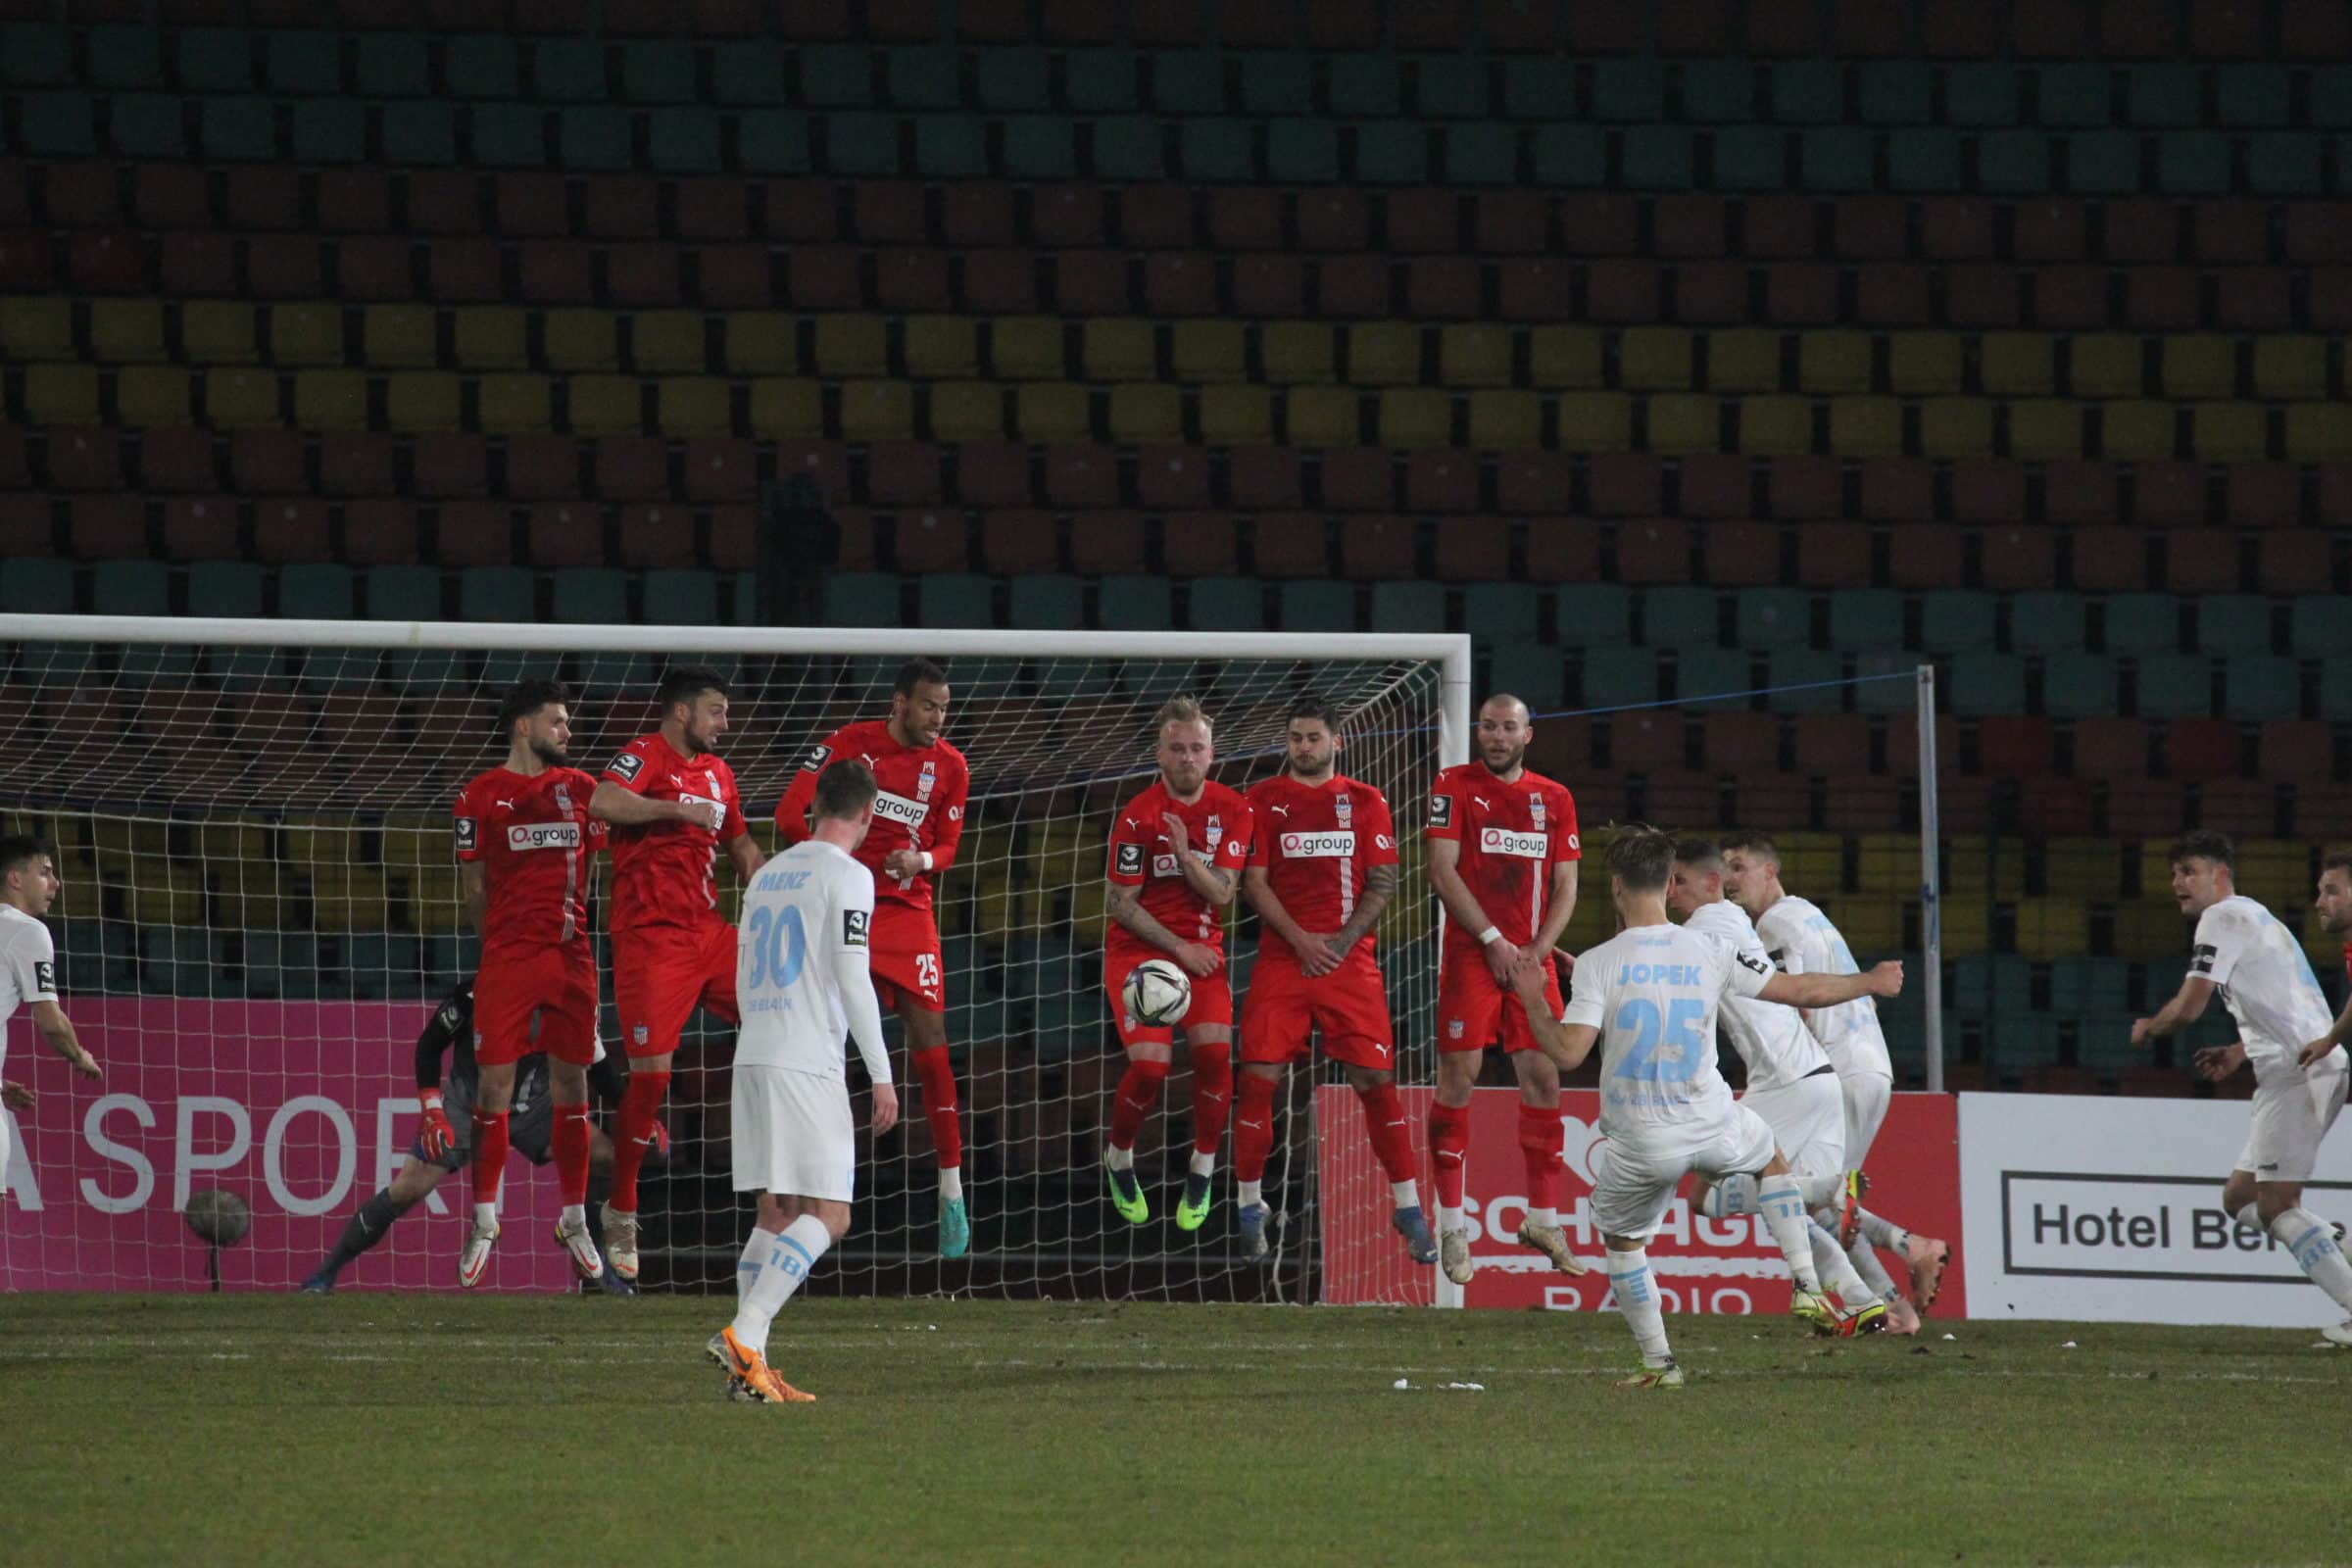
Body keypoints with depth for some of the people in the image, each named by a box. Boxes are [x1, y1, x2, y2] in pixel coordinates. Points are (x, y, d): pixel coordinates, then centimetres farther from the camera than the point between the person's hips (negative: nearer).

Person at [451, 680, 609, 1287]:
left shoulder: (580, 789, 10)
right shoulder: (482, 795, 1)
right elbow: (474, 886, 6)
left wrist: (575, 932, 11)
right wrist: (501, 943, 9)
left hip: (571, 957, 3)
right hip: (506, 961, -3)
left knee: (572, 1087, 5)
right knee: (495, 1086, -6)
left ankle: (574, 1219, 15)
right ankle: (483, 1223, 2)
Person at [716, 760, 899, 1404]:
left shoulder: (768, 874, 17)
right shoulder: (847, 875, -5)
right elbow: (853, 980, -11)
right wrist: (881, 1075, -9)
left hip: (753, 1058, 8)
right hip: (808, 1063, -8)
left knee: (776, 1211, 11)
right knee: (829, 1215, -7)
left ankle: (749, 1365, 4)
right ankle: (743, 1334, -22)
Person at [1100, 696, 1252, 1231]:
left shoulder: (1231, 810, -1)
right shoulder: (1138, 816, -11)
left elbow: (1222, 893, -6)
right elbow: (1120, 903, -9)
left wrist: (1184, 852, -22)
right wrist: (1179, 948, -13)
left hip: (1200, 947, 3)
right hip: (1137, 947, -3)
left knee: (1214, 1047, -19)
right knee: (1151, 1062, -19)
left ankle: (1202, 1172, -1)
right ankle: (1118, 1158, 10)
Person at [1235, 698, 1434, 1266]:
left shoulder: (1365, 802, 10)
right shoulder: (1263, 801, 8)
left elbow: (1383, 883, 5)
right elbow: (1253, 882, 2)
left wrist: (1342, 941, -8)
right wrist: (1299, 939, -11)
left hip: (1350, 960, 0)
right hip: (1281, 960, 0)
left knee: (1376, 1079, -5)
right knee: (1259, 1077, -7)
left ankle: (1408, 1209, 1)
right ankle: (1249, 1208, 5)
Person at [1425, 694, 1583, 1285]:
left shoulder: (1555, 799, 12)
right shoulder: (1456, 786, 1)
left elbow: (1565, 885, 11)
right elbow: (1442, 871, -6)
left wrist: (1538, 951, -4)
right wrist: (1492, 940, -12)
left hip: (1532, 960, 4)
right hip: (1470, 954, -4)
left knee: (1543, 1079, 2)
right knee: (1457, 1076, -8)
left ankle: (1543, 1219, 11)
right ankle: (1451, 1225, -3)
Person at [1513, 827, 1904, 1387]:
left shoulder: (1598, 963, -11)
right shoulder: (1711, 953, -4)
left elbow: (1568, 1052, -16)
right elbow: (1801, 991, 5)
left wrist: (1533, 1002, 2)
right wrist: (1871, 983, 21)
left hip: (1638, 1145, -2)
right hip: (1711, 1126, 2)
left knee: (1620, 1239, 22)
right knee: (1772, 1160, 32)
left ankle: (1658, 1362, 17)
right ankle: (1807, 1289, 21)